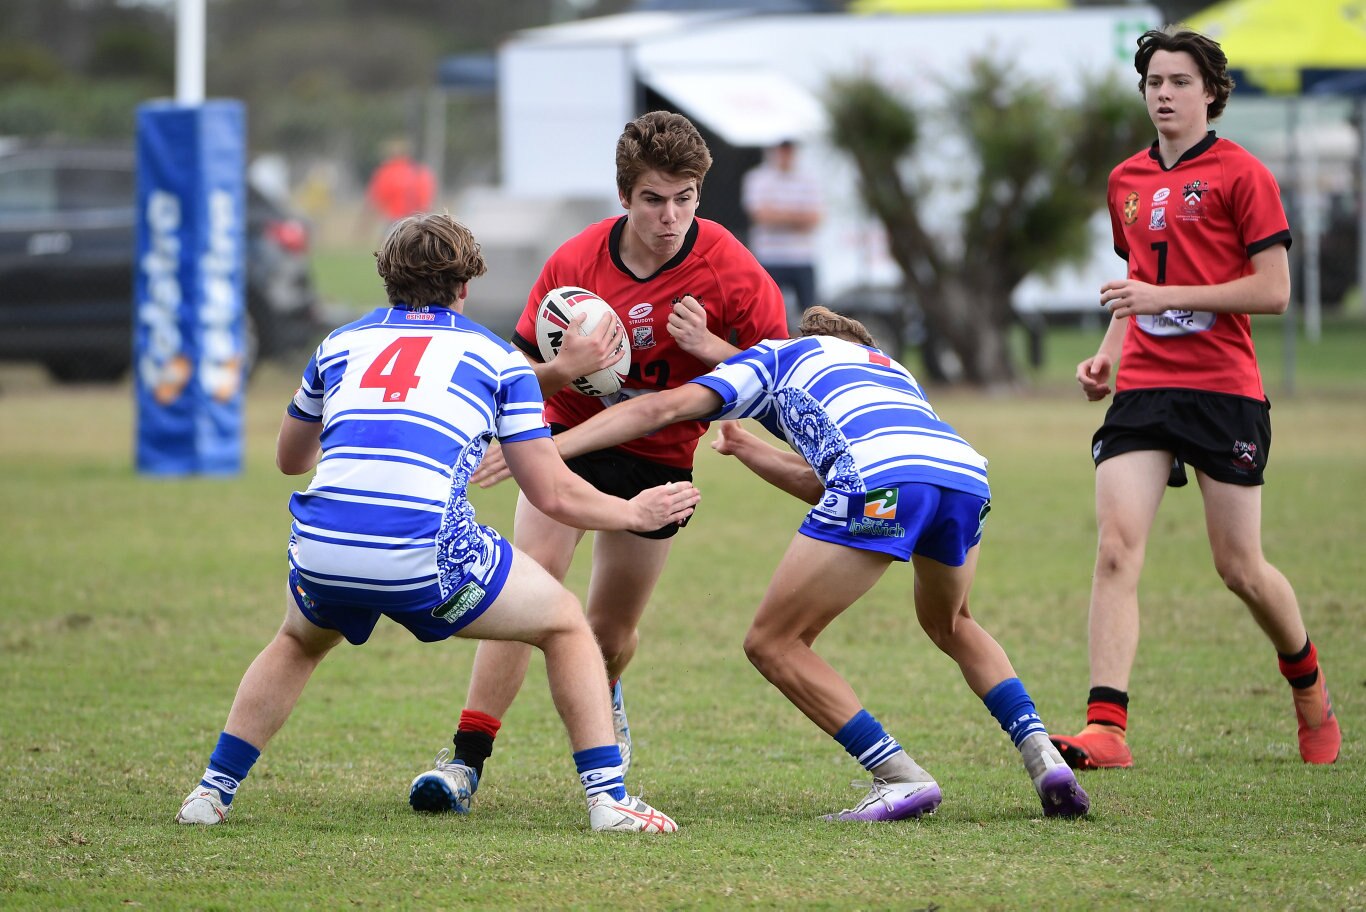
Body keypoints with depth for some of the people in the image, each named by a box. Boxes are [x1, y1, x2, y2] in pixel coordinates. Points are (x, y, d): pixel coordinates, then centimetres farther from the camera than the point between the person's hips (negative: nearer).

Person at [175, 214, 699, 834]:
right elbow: (553, 494, 14)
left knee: (298, 643, 37)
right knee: (565, 624, 20)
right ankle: (607, 796, 8)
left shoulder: (341, 344, 24)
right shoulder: (494, 357, 16)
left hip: (320, 549, 3)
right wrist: (635, 512, 32)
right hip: (427, 559, -3)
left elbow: (290, 458, 40)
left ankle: (213, 791, 27)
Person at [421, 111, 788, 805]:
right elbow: (518, 375, -5)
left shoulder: (730, 271, -17)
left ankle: (603, 699, 45)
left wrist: (709, 346, -28)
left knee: (610, 631, 8)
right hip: (572, 437, 0)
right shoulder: (574, 262, -14)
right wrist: (564, 368, -28)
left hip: (659, 456, 0)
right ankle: (468, 757, -18)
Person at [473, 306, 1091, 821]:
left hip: (881, 476, -6)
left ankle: (900, 779, 0)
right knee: (949, 624, 34)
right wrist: (747, 450, 48)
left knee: (773, 643, 8)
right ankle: (1043, 756, 18)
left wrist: (547, 447, 16)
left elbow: (664, 407, 17)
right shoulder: (892, 369, 42)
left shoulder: (778, 357, 29)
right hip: (966, 470, 6)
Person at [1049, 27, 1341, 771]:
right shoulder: (1127, 181, 15)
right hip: (1142, 388, 5)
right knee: (1116, 549, -14)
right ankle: (1105, 729, -20)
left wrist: (1168, 297, -16)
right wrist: (1109, 353, 10)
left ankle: (1307, 683, 32)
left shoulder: (1240, 174, -5)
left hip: (1224, 389, -4)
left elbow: (1273, 291, -9)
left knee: (1240, 569, 3)